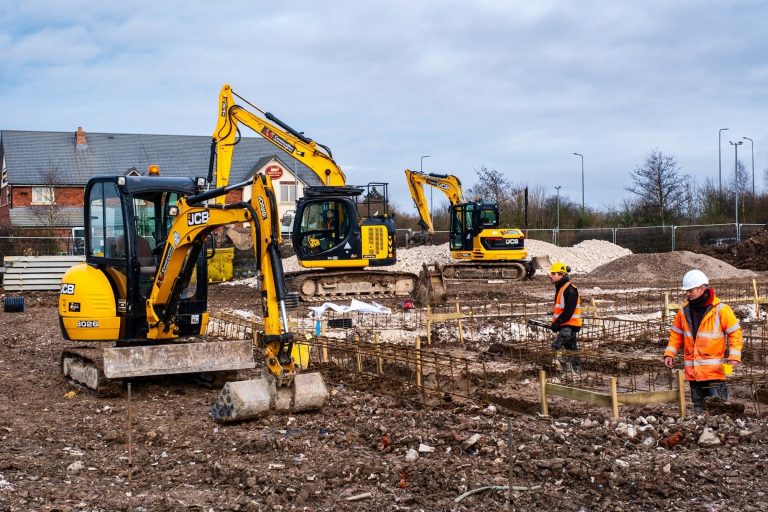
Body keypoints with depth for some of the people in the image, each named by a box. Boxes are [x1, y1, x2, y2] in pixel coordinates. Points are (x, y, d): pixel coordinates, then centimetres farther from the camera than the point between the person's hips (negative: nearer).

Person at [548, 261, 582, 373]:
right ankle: (577, 369, 22)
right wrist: (555, 322, 13)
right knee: (571, 348, 15)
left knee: (557, 346, -17)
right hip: (566, 325, 10)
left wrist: (557, 323, -21)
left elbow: (569, 311, -23)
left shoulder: (570, 289, -18)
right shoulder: (561, 288, 15)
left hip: (569, 325, -10)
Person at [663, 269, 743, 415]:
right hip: (693, 371, 5)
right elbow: (676, 334, 16)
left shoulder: (721, 310, -6)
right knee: (698, 408, 10)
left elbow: (735, 332, -3)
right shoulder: (684, 310, 8)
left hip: (714, 370, -5)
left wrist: (734, 356, -12)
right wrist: (669, 353, 4)